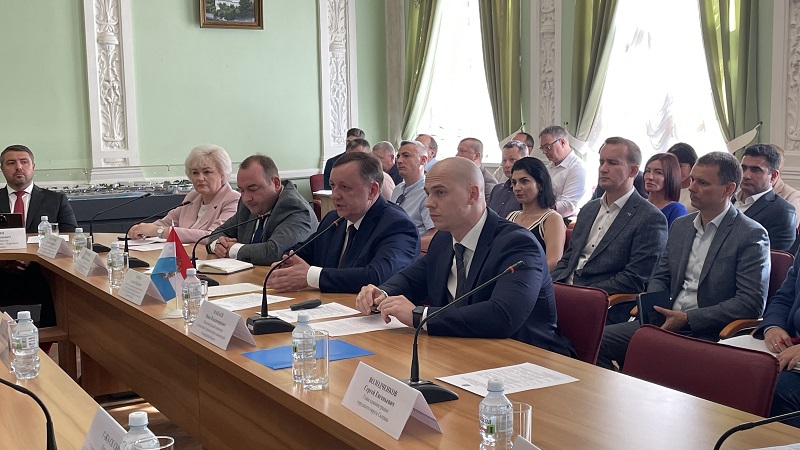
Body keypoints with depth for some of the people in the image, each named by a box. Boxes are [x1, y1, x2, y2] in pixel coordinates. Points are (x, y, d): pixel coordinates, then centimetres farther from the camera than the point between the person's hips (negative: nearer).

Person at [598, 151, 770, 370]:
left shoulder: (752, 235, -6)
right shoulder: (680, 225, 15)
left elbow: (752, 303, -13)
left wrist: (687, 318, -16)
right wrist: (655, 307, -2)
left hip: (708, 334, -6)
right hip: (666, 323, 7)